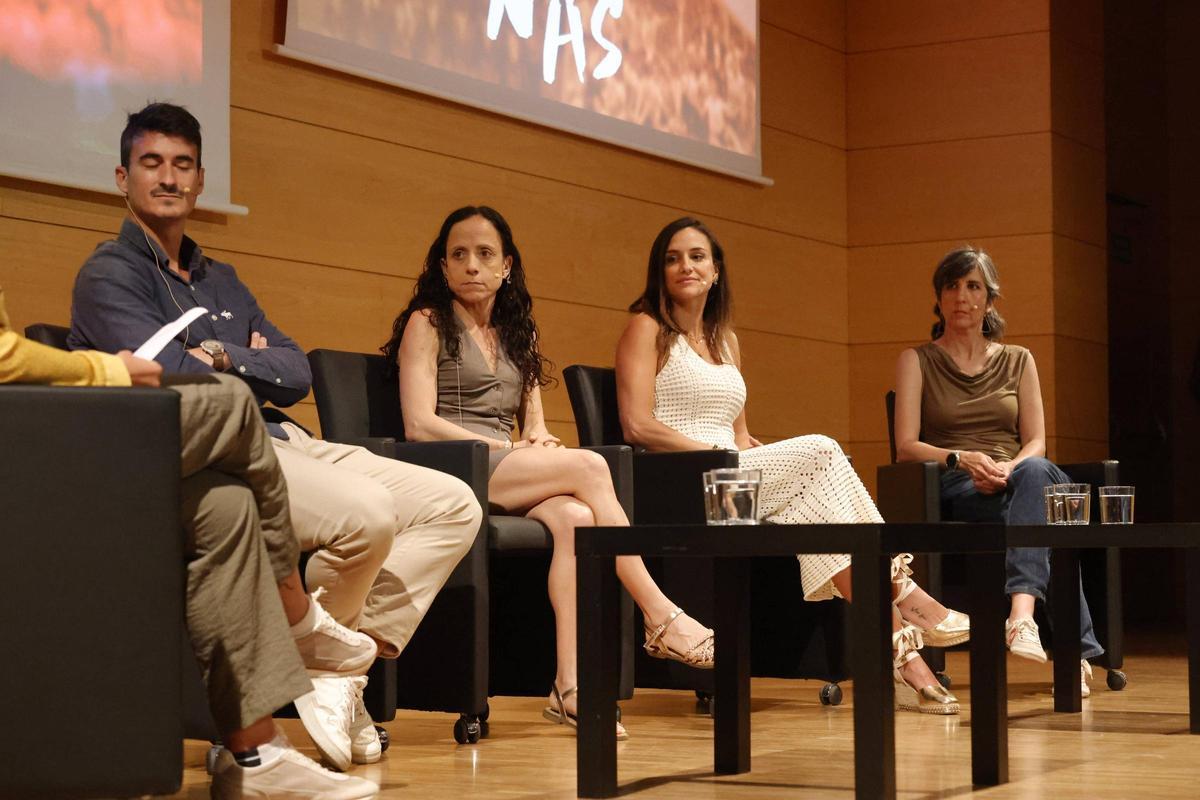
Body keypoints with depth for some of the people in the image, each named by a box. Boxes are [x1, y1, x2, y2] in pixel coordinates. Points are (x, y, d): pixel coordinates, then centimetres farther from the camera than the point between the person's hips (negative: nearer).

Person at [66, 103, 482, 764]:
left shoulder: (222, 282, 25)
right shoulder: (109, 276, 2)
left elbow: (297, 377, 14)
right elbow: (170, 376, -14)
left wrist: (224, 356, -3)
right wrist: (253, 366, 2)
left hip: (280, 442, 9)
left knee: (452, 505, -5)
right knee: (366, 511, -32)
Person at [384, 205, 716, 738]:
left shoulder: (518, 335, 25)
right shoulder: (427, 324, 7)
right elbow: (419, 425, -5)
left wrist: (539, 437, -5)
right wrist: (510, 449, -12)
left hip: (515, 485, 5)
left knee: (574, 517, -31)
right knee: (588, 466, -26)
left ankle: (569, 683, -39)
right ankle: (661, 619, -24)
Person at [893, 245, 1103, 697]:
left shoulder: (1017, 361, 21)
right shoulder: (917, 361, 13)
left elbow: (1036, 442, 10)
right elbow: (906, 447, 0)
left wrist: (1009, 468, -15)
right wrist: (963, 459, -20)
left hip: (1015, 478, 2)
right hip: (955, 490, -2)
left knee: (1037, 473, -40)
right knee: (1047, 508, -36)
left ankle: (1022, 614, -57)